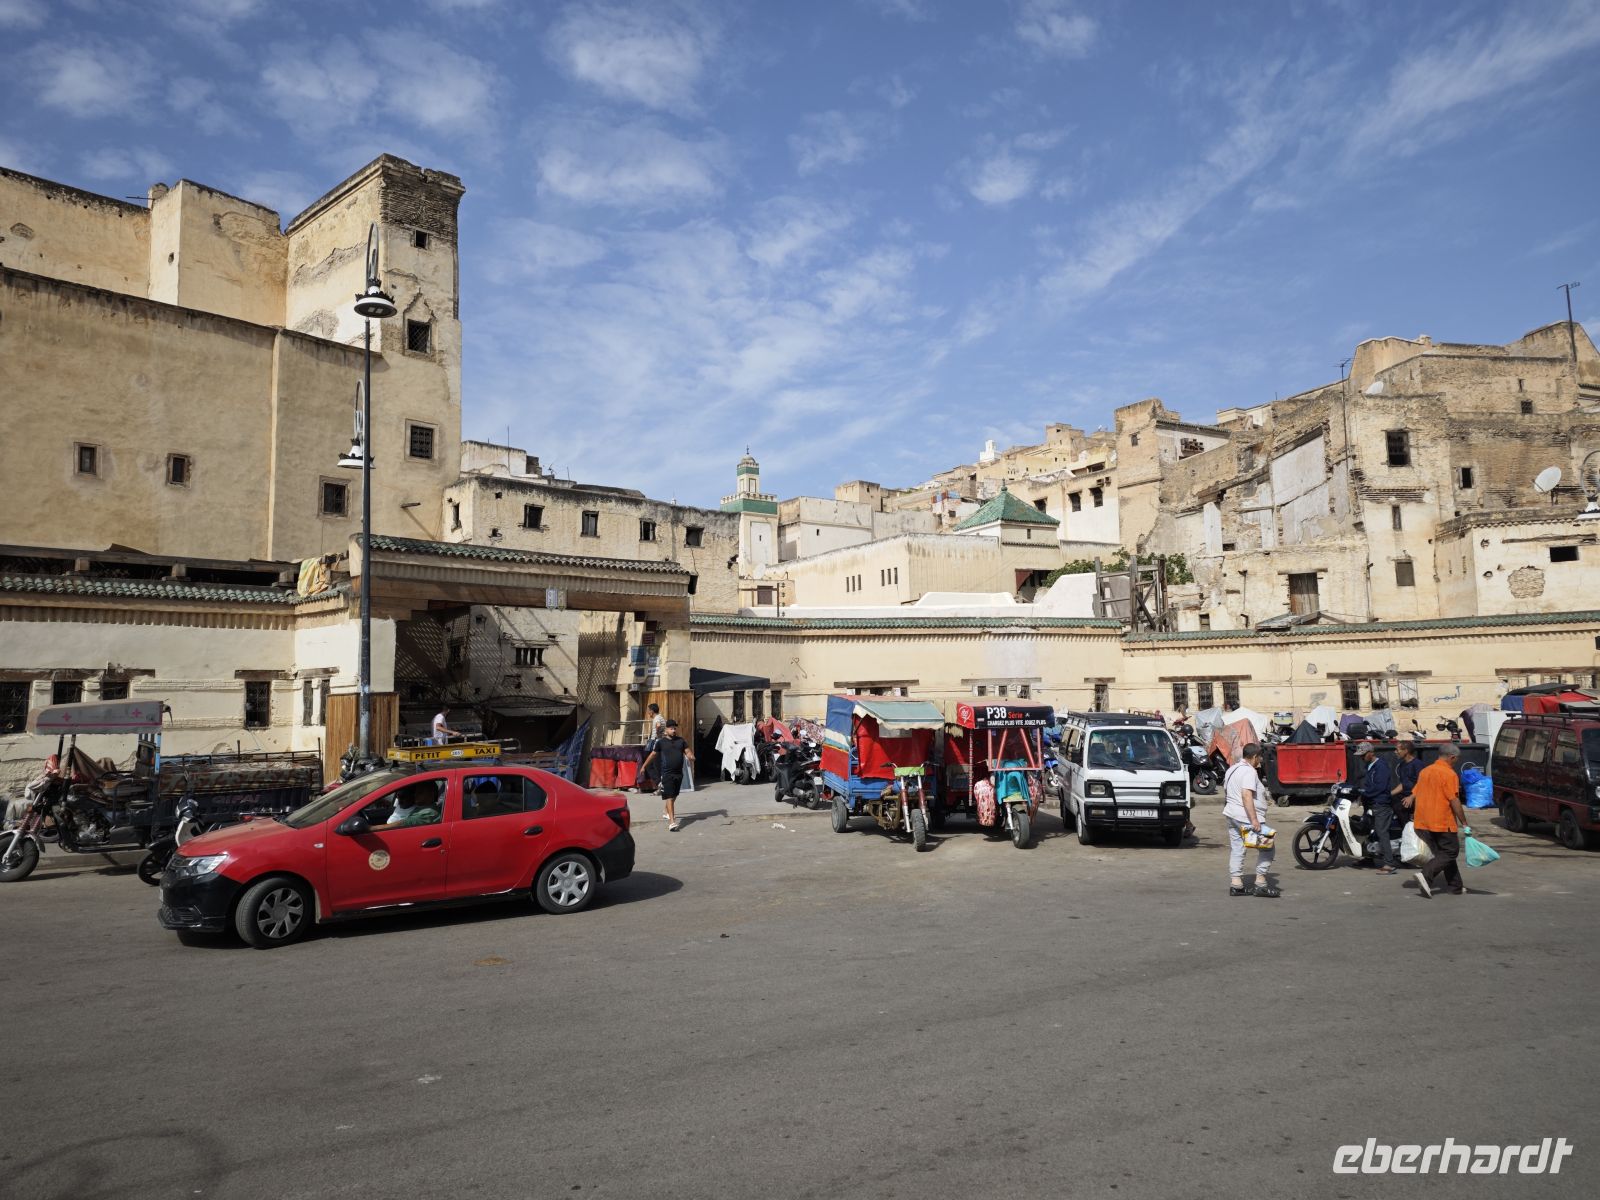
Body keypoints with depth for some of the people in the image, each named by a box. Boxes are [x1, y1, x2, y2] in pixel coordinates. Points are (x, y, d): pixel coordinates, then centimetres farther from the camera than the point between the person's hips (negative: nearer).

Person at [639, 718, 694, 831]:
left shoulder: (681, 741, 8)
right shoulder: (661, 742, 0)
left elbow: (688, 751, 2)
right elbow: (653, 754, 9)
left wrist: (691, 757, -21)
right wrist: (644, 767, 15)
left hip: (679, 773, 5)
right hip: (667, 774, -5)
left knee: (674, 796, 20)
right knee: (669, 797, -12)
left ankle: (667, 812, 45)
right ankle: (672, 822, -20)